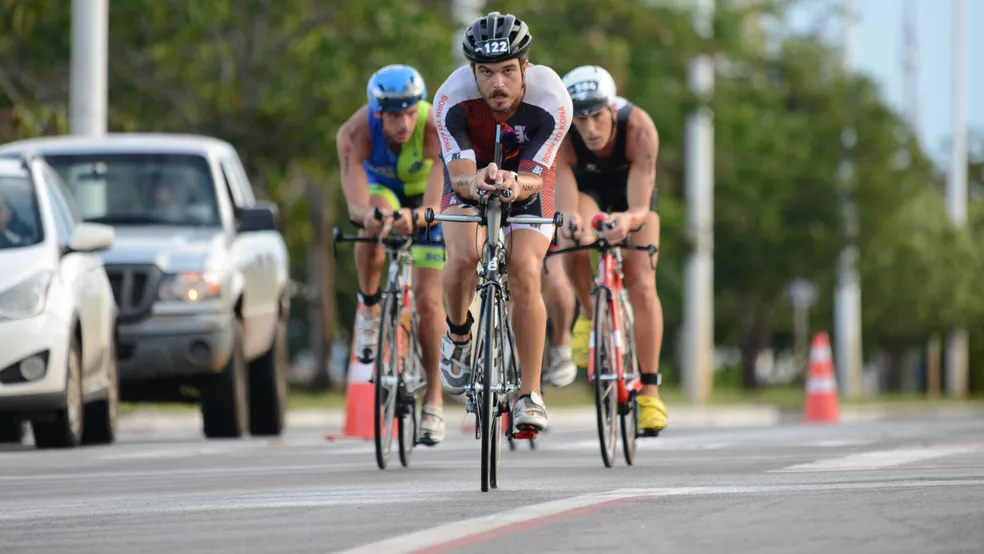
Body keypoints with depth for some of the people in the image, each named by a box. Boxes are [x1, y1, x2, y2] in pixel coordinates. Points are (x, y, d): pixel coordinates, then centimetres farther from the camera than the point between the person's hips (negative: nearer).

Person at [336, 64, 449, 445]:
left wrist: (416, 217, -73)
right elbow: (356, 204, -49)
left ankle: (434, 399, 7)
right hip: (381, 185, 1)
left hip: (425, 192, -1)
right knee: (373, 225, -36)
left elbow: (435, 203, -51)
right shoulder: (355, 133, -37)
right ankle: (369, 307, -8)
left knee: (428, 299, -7)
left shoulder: (436, 130, -40)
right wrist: (367, 215, -72)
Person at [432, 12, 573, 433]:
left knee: (525, 276, -19)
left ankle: (530, 394, -8)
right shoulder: (452, 98, -33)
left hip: (525, 179, 0)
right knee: (464, 255, -28)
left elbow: (533, 179, -31)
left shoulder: (551, 100, -33)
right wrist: (477, 180, -60)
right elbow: (460, 176, -35)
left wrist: (515, 183, -55)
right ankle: (458, 333, 3)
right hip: (470, 177, 0)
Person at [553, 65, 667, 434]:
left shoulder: (639, 129, -39)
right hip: (585, 185, 0)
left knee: (642, 286, -14)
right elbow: (565, 205, -44)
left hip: (631, 188, 0)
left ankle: (649, 390, -8)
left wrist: (628, 219, -67)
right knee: (576, 248, -32)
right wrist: (568, 221, -67)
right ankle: (590, 315, -1)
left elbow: (641, 208, -44)